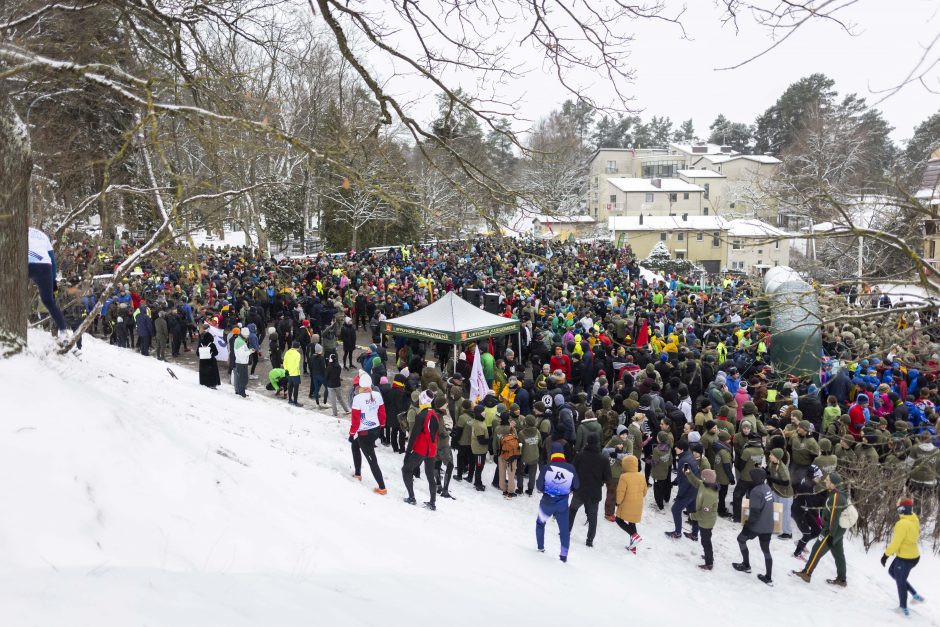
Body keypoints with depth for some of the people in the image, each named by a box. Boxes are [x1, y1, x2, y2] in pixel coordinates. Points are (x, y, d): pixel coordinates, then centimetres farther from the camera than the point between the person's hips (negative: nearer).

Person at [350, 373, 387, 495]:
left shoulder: (358, 398, -22)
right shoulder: (377, 395, -5)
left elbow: (355, 419, -17)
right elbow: (382, 412, 6)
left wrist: (352, 433, -5)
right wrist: (381, 426, 22)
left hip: (364, 433, -7)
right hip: (376, 430, 7)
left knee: (372, 460, 2)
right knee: (355, 446, 31)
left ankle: (382, 488, 5)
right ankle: (358, 473, 42)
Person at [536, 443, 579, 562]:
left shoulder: (546, 467, -19)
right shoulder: (571, 469, -12)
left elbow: (539, 486, -13)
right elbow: (576, 486, -2)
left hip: (547, 502, -1)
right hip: (563, 504, 1)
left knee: (540, 522, 25)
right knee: (564, 528, 14)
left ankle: (540, 547, 36)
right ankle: (564, 555, 19)